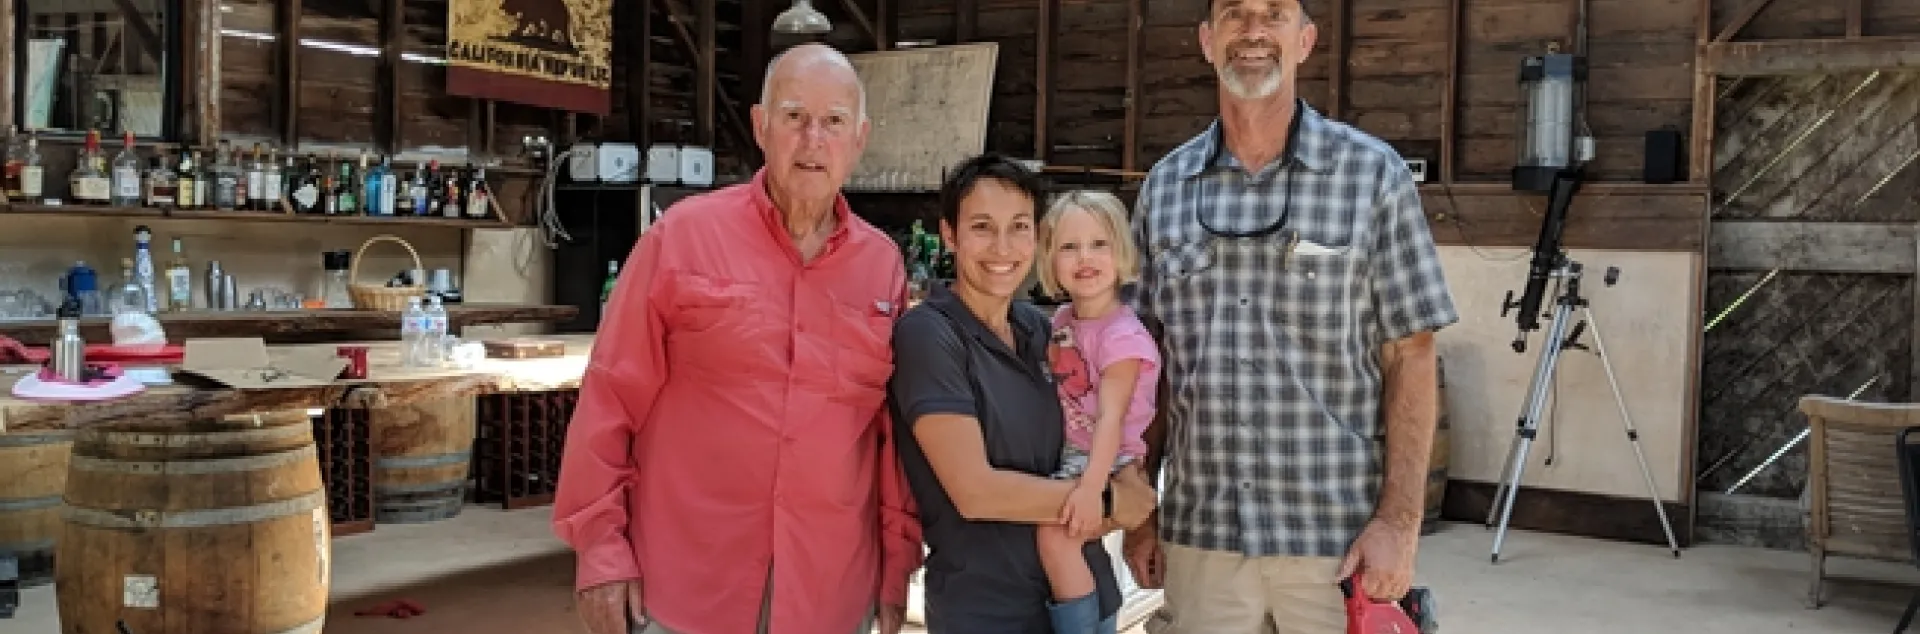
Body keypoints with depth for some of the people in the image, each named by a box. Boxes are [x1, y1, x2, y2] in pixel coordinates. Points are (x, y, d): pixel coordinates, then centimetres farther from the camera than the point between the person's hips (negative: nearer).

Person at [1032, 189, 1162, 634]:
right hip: (1067, 451, 9)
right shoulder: (1062, 318, 6)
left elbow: (1111, 417, -27)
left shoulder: (1122, 335, -18)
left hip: (1105, 459, -9)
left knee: (1055, 524, -26)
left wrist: (1092, 485, -37)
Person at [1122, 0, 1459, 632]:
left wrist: (1399, 520, -10)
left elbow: (1410, 358, -4)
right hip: (1197, 535, 3)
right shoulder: (1163, 186, 5)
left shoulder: (1373, 174, -4)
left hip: (1338, 536, -2)